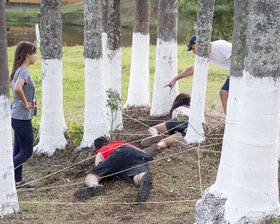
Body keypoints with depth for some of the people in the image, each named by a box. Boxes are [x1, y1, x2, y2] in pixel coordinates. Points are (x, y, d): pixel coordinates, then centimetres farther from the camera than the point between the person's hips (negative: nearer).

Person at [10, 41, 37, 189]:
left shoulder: (18, 70, 9)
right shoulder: (23, 71, -19)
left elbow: (9, 82, 27)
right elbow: (18, 88, -37)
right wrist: (25, 103, -21)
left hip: (17, 117, 10)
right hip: (22, 118, -10)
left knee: (19, 150, 15)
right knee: (26, 152, -1)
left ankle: (18, 181, 22)